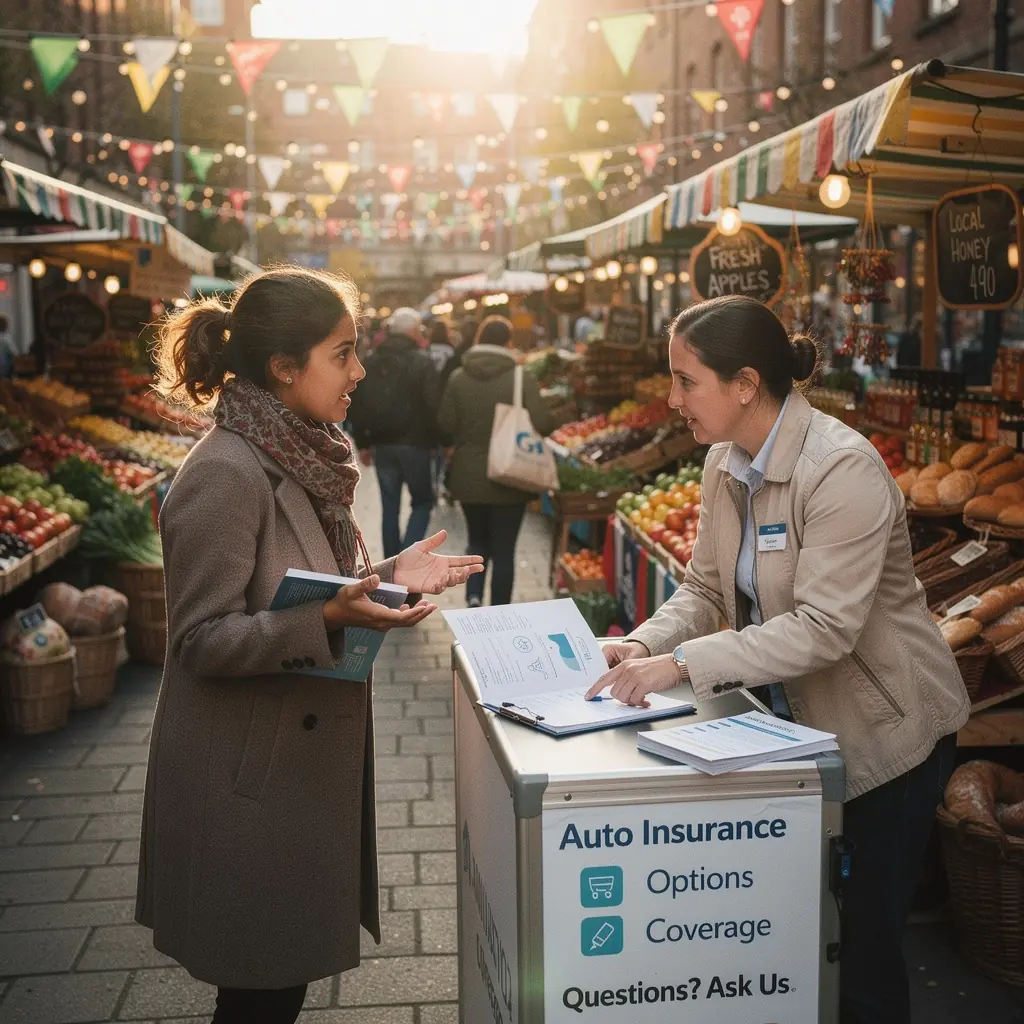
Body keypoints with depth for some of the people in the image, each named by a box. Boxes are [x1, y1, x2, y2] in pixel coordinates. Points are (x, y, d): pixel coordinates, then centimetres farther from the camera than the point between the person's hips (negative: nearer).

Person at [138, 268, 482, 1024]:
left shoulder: (299, 458, 7)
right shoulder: (225, 476, -22)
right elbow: (201, 641, -21)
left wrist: (386, 578, 2)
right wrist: (329, 618, -33)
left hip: (300, 757, 8)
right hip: (251, 776, -8)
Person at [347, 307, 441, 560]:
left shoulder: (370, 362, 8)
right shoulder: (422, 362, -9)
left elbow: (356, 406, 9)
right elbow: (433, 406, -15)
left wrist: (362, 443, 14)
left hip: (382, 444, 5)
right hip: (414, 444, -4)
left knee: (390, 507, 12)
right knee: (422, 502, 8)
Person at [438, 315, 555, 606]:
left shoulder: (458, 377, -4)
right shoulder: (522, 379, -13)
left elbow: (446, 424, -3)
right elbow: (543, 424, -18)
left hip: (468, 477, 3)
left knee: (478, 540, 22)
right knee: (503, 549, 9)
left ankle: (473, 595, 1)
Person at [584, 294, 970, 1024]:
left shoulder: (843, 470, -26)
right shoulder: (725, 463, -1)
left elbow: (823, 628, -31)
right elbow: (707, 588, 2)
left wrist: (683, 664, -35)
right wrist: (647, 645, -16)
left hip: (885, 726, -7)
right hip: (795, 717, 7)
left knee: (864, 938, 3)